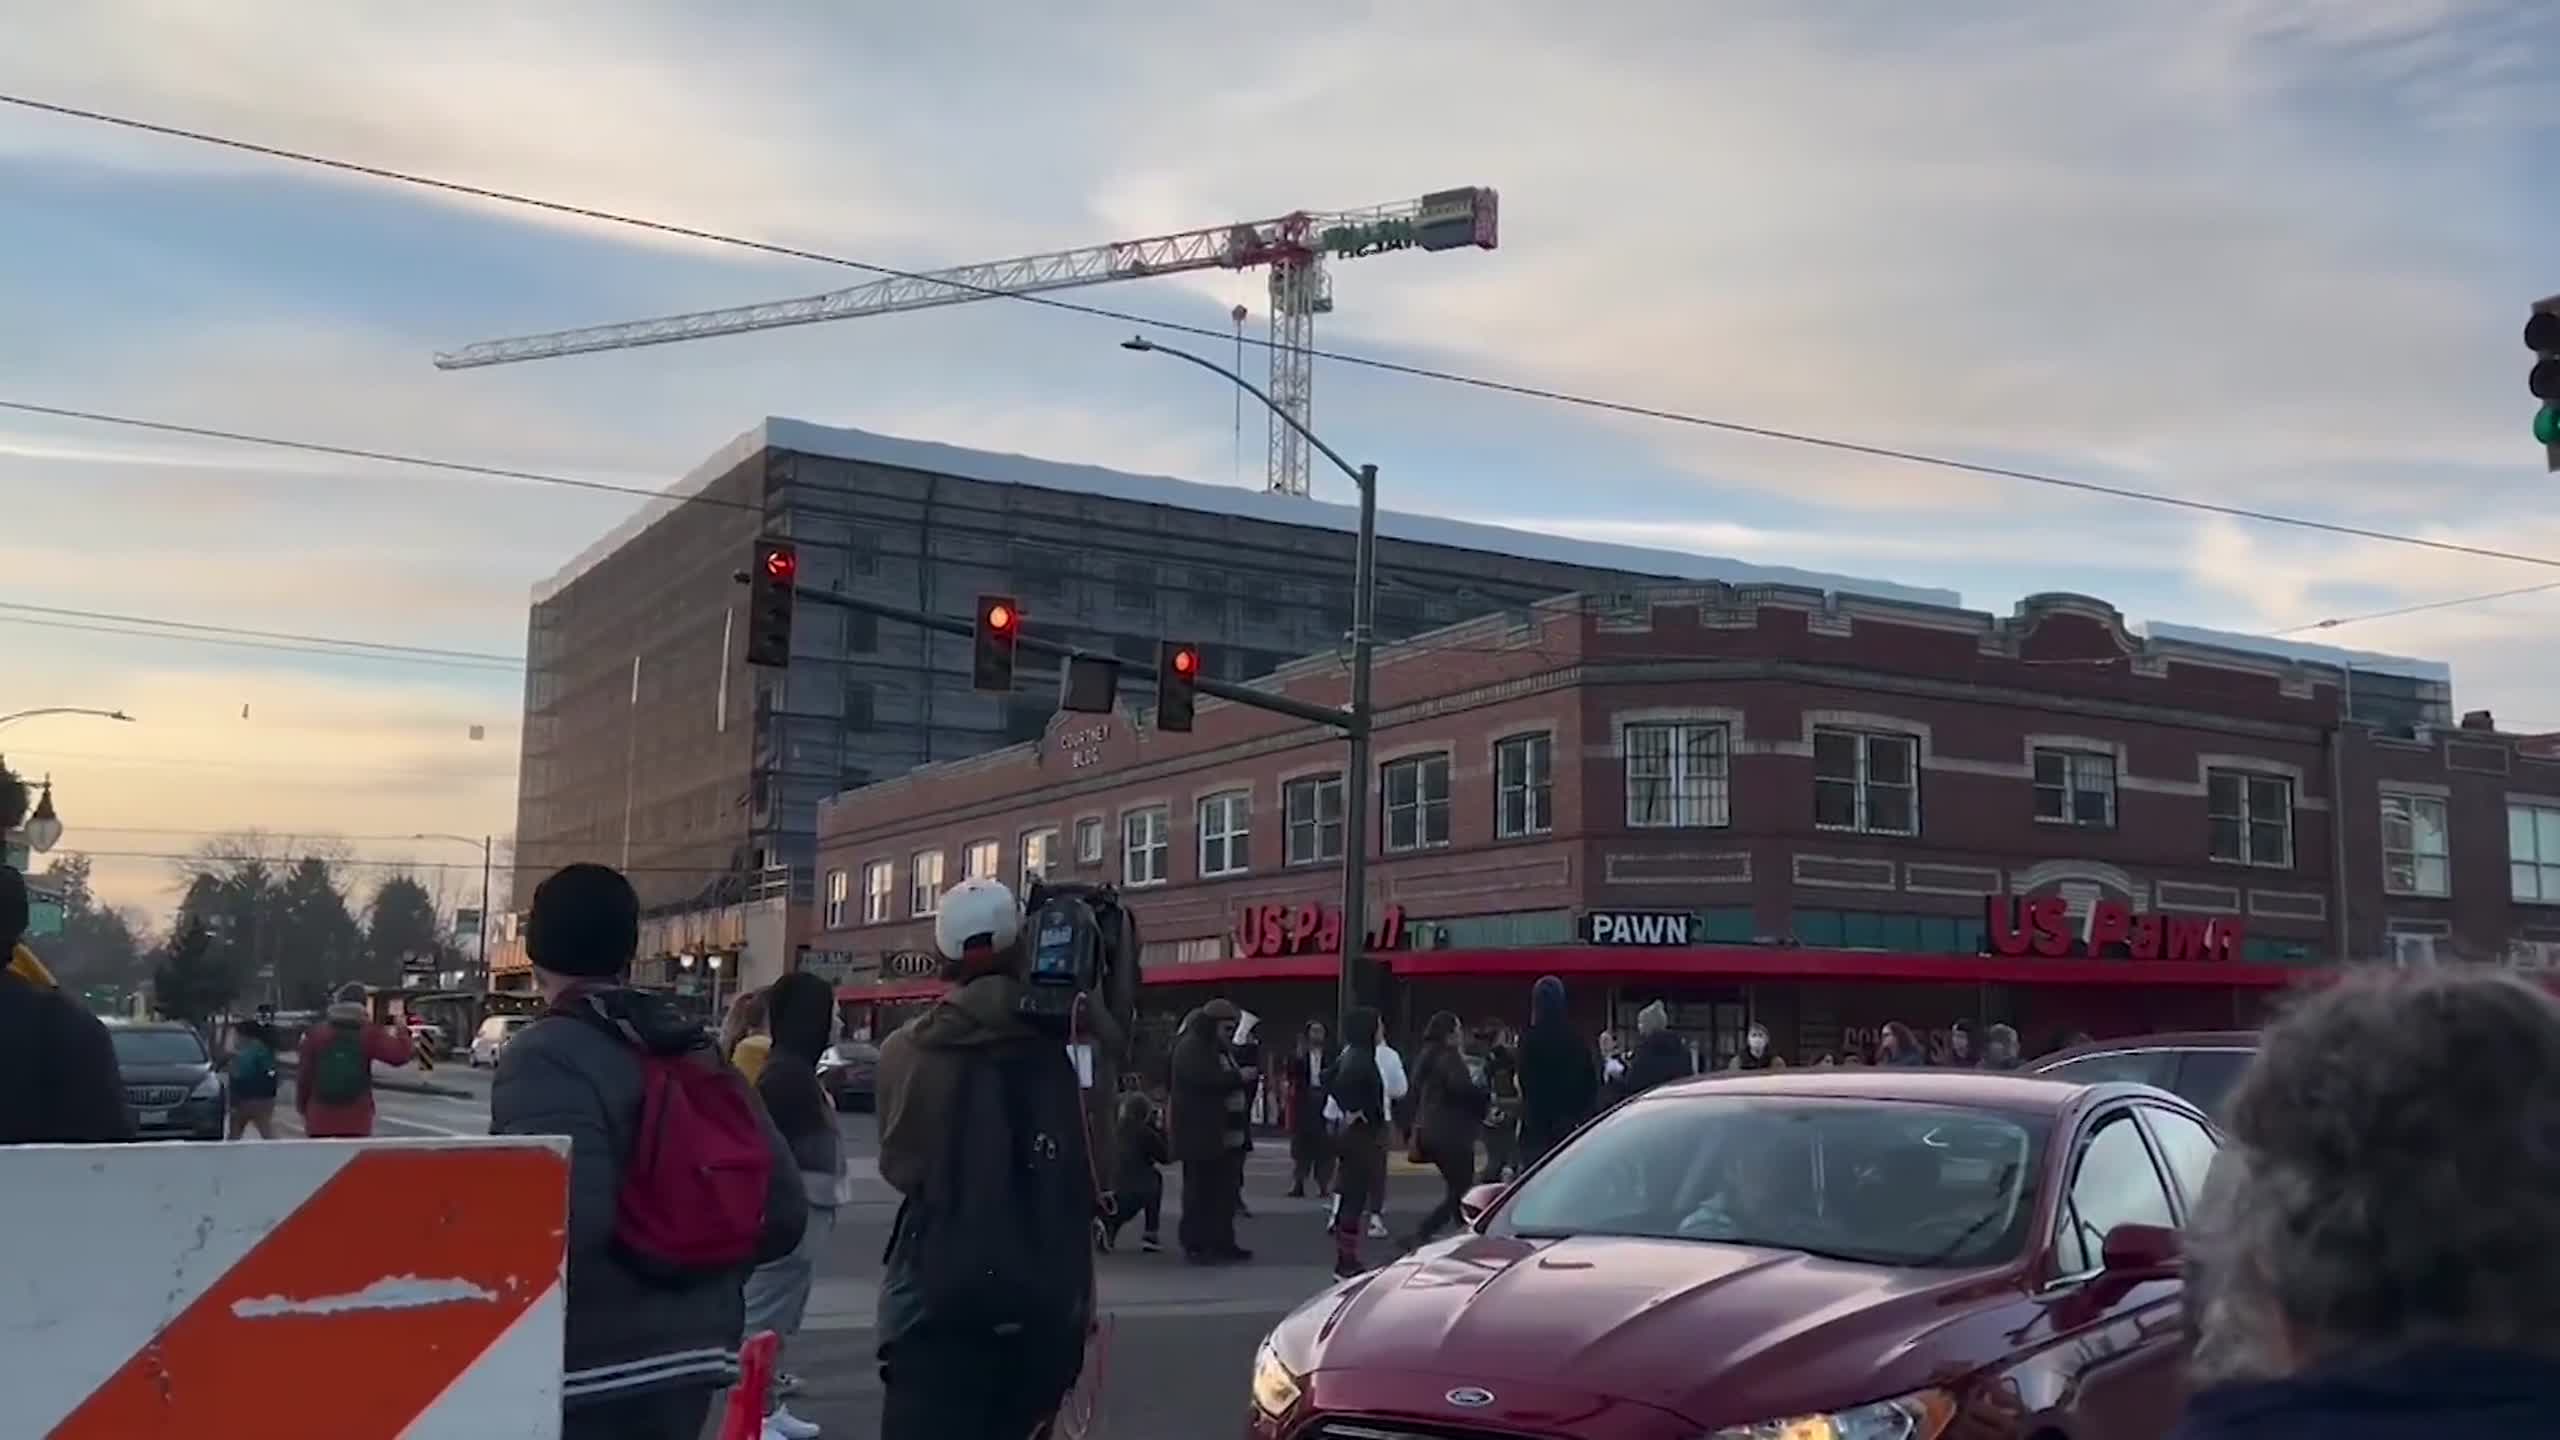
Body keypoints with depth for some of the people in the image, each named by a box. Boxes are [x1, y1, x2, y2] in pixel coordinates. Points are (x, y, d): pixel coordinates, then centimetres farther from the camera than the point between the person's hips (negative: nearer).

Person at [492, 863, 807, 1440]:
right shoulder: (697, 1052, 9)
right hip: (689, 1356, 8)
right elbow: (785, 1209, 6)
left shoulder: (547, 1058, -13)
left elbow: (563, 1219, -27)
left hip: (584, 1369, -7)